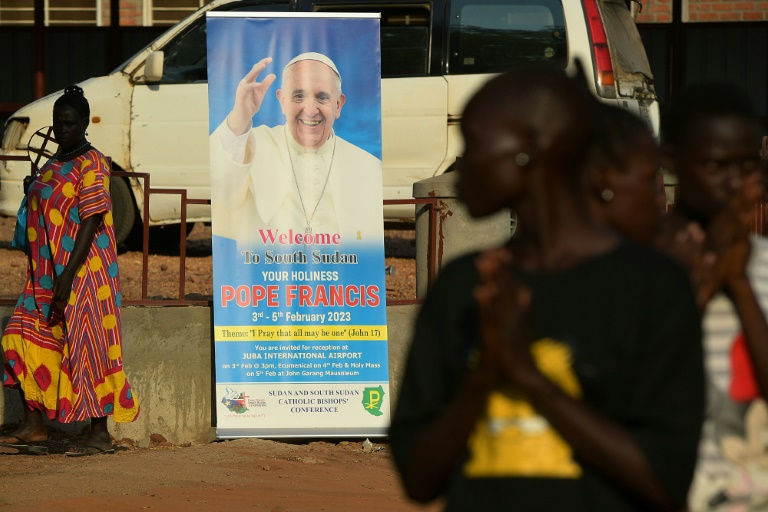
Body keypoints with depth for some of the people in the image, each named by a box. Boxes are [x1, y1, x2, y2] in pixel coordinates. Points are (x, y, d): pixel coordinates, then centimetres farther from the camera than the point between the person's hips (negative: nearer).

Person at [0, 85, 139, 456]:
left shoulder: (91, 164, -11)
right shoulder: (54, 164, 15)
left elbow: (91, 221, -17)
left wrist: (68, 275, -22)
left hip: (82, 271, -9)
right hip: (47, 274, 9)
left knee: (86, 347, -6)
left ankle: (100, 434, -1)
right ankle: (34, 426, 8)